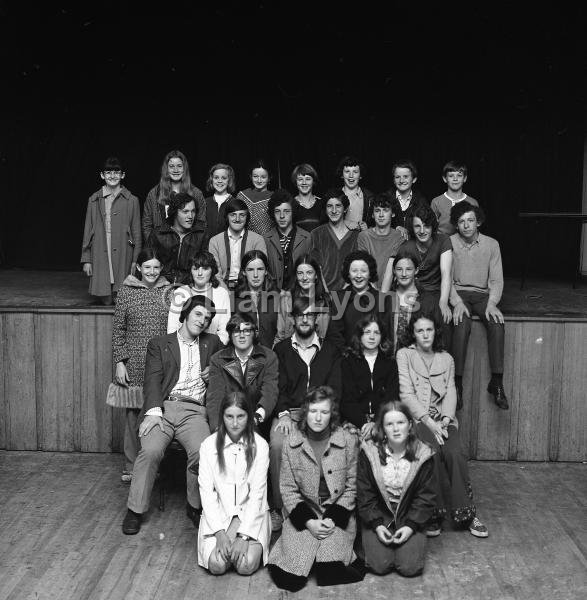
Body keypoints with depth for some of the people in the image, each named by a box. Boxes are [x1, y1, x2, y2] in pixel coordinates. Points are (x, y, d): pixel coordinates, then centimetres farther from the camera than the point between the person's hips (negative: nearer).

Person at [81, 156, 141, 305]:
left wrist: (136, 260, -1)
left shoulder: (132, 201, 5)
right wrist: (86, 259, 7)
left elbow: (137, 233, 5)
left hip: (123, 255, -1)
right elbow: (88, 231, 12)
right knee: (106, 300, -2)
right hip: (100, 256, 1)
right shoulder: (94, 200, 10)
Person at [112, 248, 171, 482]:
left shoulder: (168, 291, 5)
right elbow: (118, 329, 3)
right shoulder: (126, 291, 2)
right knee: (132, 414, 3)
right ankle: (131, 467, 16)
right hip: (133, 364, -1)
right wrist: (119, 362, -3)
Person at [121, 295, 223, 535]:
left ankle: (195, 506, -4)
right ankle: (135, 509, -8)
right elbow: (153, 380, 1)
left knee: (202, 451, -27)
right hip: (163, 407, -1)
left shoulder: (211, 342, 21)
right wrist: (153, 411, -16)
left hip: (194, 411, 1)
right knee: (150, 451, -27)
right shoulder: (159, 344, 13)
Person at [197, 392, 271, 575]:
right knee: (216, 565, -22)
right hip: (218, 513, 1)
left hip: (251, 513, 0)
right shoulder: (209, 445, -4)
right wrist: (219, 533, -16)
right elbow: (206, 491, -5)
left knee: (247, 565, -22)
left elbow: (257, 493, -8)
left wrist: (243, 535, -18)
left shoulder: (259, 446, -6)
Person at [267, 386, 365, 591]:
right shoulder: (292, 443, -5)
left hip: (338, 514, 0)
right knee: (290, 580, -13)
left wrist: (333, 519, -12)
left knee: (329, 571, -22)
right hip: (303, 514, 1)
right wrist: (308, 521, -13)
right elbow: (288, 489, -1)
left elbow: (351, 488, 0)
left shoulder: (348, 441, -6)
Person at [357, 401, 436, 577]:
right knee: (380, 565, -16)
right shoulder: (369, 452, -9)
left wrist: (411, 525, -14)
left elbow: (426, 497, -3)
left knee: (410, 567, -15)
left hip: (410, 519, 1)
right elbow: (364, 495, -5)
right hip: (377, 518, 0)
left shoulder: (423, 454, -7)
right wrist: (377, 525, -15)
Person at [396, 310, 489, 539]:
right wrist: (428, 422, -15)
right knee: (433, 451, -32)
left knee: (453, 453, -27)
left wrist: (445, 419, -11)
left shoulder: (446, 359, 17)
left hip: (443, 418, 3)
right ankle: (434, 514, -21)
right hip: (416, 417, -3)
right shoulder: (404, 355, 5)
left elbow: (450, 393, 8)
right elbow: (406, 394, -4)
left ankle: (465, 513, -15)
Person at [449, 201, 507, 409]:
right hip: (458, 293, -2)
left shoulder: (491, 244, 6)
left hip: (483, 294, 2)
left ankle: (497, 382, -22)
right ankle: (457, 382, -26)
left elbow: (496, 279, 3)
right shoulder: (449, 243, 1)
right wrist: (457, 302, -19)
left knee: (497, 323, -28)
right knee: (462, 324, -33)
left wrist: (492, 303, -14)